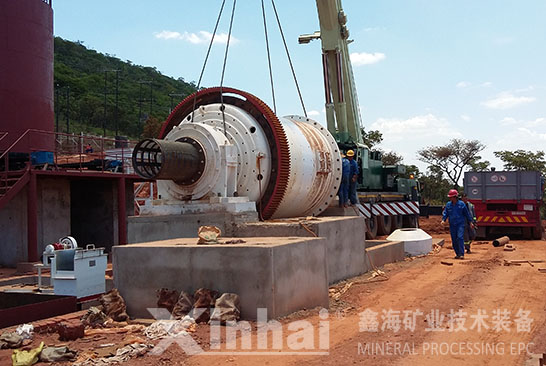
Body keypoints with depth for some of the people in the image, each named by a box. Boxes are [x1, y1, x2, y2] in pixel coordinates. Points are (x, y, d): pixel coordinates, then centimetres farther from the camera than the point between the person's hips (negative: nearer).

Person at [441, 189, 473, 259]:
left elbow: (467, 213, 6)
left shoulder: (461, 204, -2)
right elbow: (445, 213, 6)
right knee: (454, 240, 5)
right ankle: (457, 254, 17)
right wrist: (443, 220, -11)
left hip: (460, 224, -4)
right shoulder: (448, 204, 6)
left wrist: (470, 222, 8)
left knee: (460, 237, -16)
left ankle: (462, 254, -16)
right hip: (452, 225, 4)